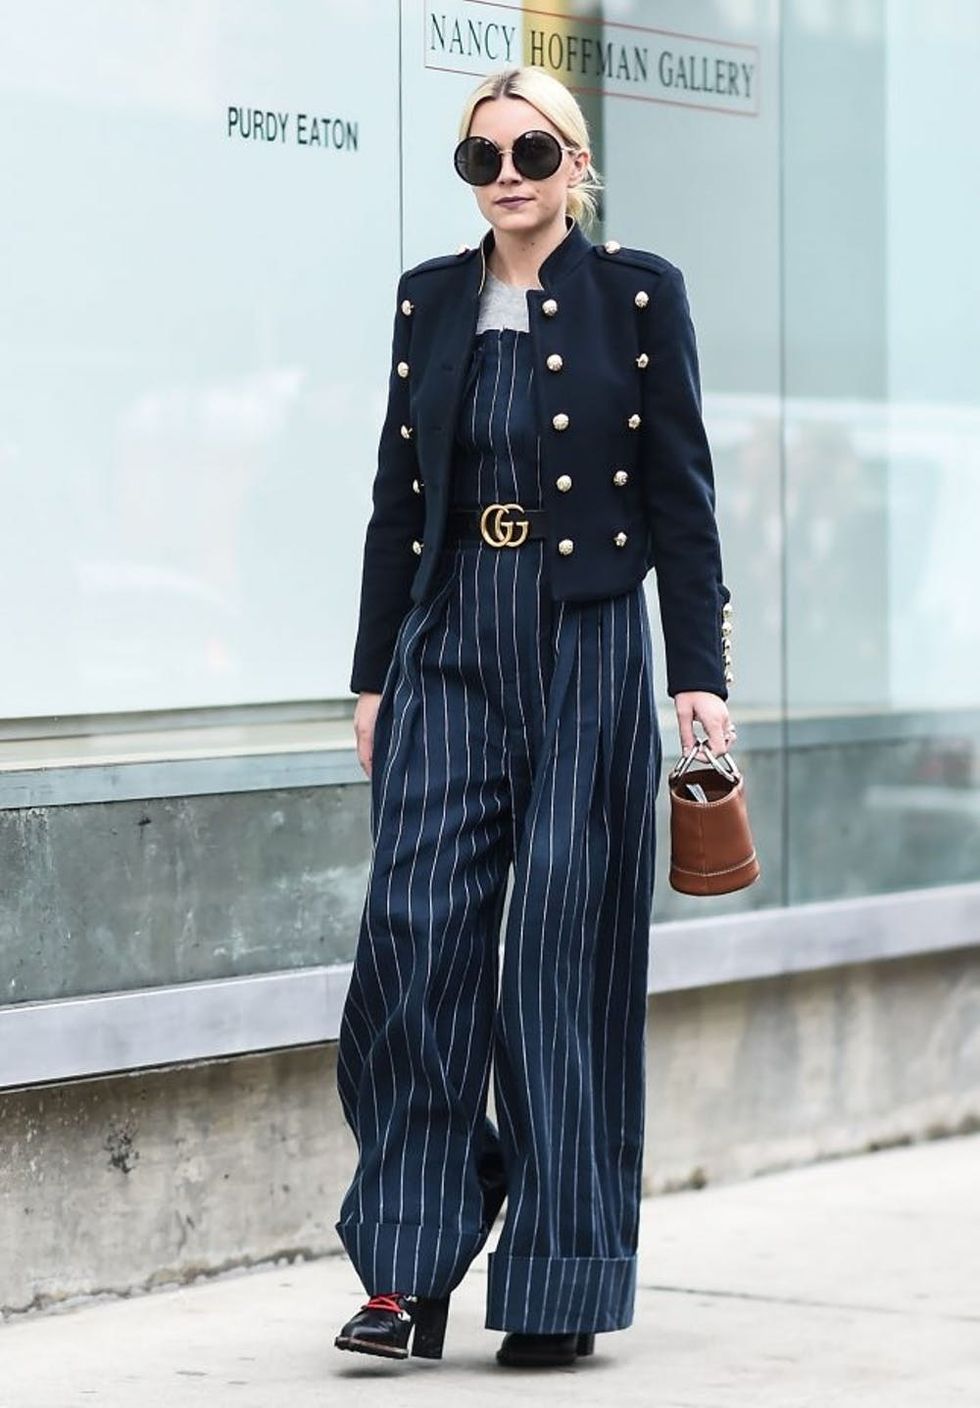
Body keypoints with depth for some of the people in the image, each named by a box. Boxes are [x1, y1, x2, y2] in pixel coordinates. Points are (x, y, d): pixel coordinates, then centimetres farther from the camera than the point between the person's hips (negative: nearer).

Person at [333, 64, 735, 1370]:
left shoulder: (638, 294, 1)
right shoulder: (430, 299, 11)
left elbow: (681, 491, 0)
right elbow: (398, 495, 13)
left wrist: (701, 673, -5)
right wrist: (374, 673, 11)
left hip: (587, 649, -3)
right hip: (450, 647, 3)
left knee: (568, 945, -2)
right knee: (417, 932, -6)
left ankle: (562, 1279, 6)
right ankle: (408, 1272, 0)